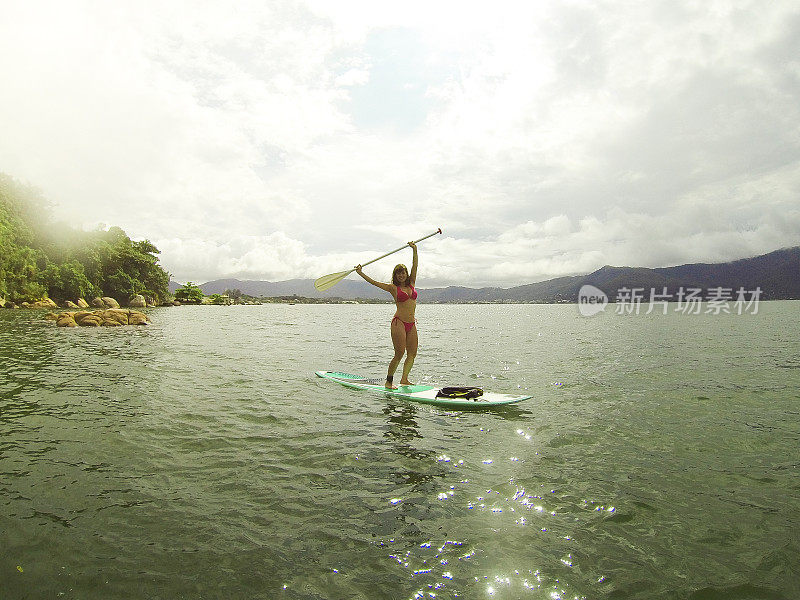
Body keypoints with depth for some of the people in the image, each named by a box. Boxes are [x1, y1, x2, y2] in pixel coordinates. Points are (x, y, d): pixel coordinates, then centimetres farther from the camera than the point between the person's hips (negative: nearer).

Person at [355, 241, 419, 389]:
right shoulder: (393, 288, 2)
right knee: (399, 354, -8)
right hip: (399, 322, -6)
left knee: (412, 353, 4)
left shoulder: (411, 284, 14)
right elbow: (374, 282, -1)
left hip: (411, 324, 6)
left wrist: (414, 250, -1)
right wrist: (360, 273, -7)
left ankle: (404, 379, 12)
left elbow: (415, 266, 6)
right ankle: (389, 381, 3)